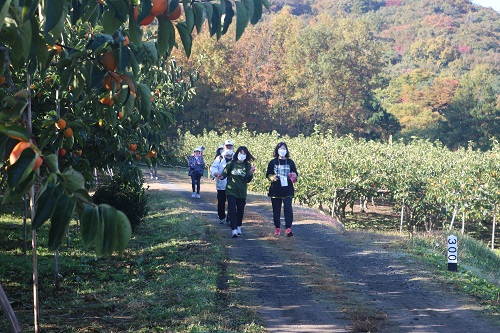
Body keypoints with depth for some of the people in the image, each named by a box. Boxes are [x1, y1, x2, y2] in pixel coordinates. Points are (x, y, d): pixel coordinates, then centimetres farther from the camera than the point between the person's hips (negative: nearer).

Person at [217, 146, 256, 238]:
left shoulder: (247, 166, 0)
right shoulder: (231, 164, -3)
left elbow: (248, 180, -4)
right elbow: (225, 173, -1)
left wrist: (251, 173, -22)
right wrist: (221, 176, -23)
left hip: (242, 192, 2)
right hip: (231, 191, -2)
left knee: (240, 210, 13)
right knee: (232, 210, -9)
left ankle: (239, 226, 33)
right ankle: (234, 230, -10)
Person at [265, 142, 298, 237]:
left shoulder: (290, 162, 7)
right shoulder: (273, 162, 5)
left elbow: (295, 174, 12)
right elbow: (268, 174, 7)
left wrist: (294, 176, -10)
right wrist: (272, 177, -14)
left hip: (288, 190, -1)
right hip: (275, 190, 1)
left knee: (288, 208, -12)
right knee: (276, 210, 7)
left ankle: (288, 228, -15)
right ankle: (277, 228, 18)